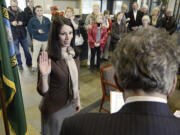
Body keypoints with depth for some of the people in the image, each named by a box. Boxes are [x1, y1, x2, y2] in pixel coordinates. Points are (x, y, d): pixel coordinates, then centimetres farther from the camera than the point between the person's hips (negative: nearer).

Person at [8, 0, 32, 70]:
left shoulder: (21, 13, 2)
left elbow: (26, 22, 8)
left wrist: (22, 23, -14)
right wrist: (11, 23, -20)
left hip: (23, 35, 2)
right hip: (14, 36, -2)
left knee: (26, 50, 13)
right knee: (17, 52, 9)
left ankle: (29, 62, 30)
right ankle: (19, 64, 26)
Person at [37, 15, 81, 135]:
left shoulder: (74, 54, -4)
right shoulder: (48, 58, -23)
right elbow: (43, 91, -19)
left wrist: (78, 100, 12)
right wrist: (44, 75, -37)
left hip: (71, 105, 6)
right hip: (55, 109, -5)